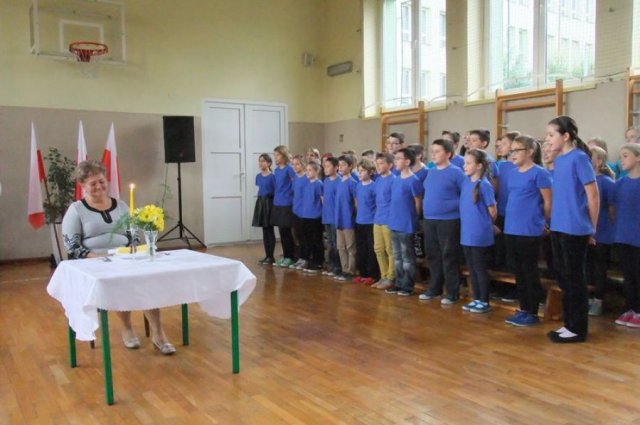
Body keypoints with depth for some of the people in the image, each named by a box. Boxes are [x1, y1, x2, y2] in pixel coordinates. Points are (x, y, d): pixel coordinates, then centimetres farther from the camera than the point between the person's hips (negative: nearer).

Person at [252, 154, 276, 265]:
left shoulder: (272, 176, -11)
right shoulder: (258, 176, 9)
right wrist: (260, 201, 15)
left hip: (269, 202, -6)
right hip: (260, 202, 7)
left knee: (270, 230, -1)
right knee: (264, 230, 9)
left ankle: (271, 257, 5)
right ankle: (267, 256, 16)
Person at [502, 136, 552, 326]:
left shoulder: (539, 173, -9)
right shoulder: (512, 173, 11)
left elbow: (548, 203, -7)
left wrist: (541, 221, 3)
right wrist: (510, 219, 15)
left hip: (530, 231, -7)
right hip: (510, 230, 7)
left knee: (530, 272, 2)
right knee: (518, 271, 13)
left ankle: (532, 313, 12)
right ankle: (523, 309, 24)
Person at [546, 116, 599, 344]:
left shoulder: (579, 158, -12)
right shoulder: (559, 160, 10)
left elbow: (593, 195, -11)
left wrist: (592, 228, -6)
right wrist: (554, 220, 13)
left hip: (574, 229, -8)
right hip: (558, 227, 8)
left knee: (574, 278, 1)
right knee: (563, 276, 14)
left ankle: (578, 329, 13)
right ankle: (569, 323, 25)